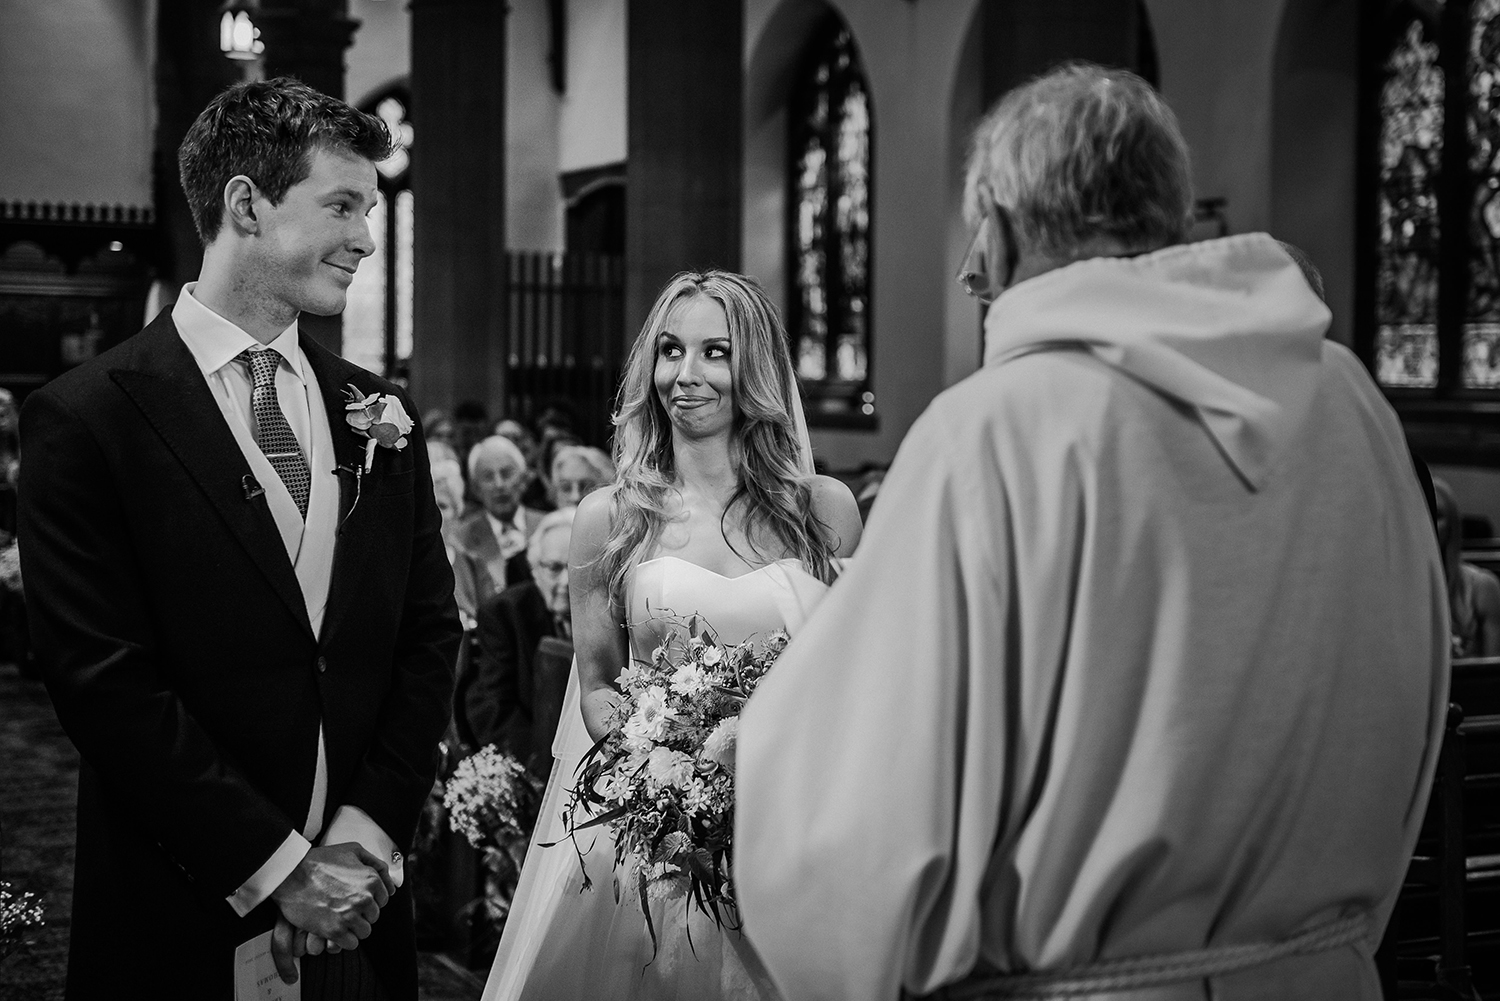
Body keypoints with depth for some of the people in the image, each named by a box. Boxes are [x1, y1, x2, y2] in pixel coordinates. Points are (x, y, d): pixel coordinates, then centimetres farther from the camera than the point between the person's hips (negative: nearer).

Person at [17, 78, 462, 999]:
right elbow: (105, 679, -13)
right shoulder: (87, 418, -9)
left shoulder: (379, 411, 6)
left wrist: (372, 830, -7)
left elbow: (430, 632, 6)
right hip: (184, 922, -4)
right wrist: (276, 864, -14)